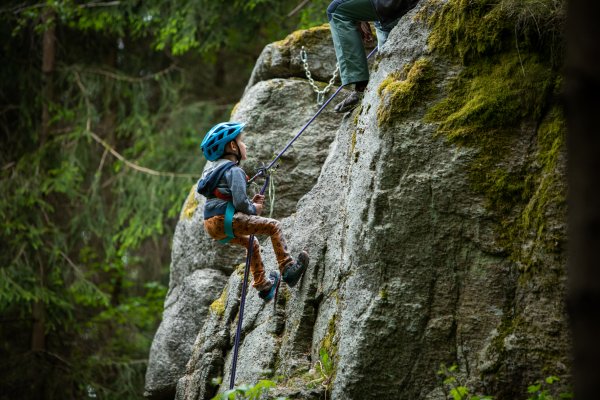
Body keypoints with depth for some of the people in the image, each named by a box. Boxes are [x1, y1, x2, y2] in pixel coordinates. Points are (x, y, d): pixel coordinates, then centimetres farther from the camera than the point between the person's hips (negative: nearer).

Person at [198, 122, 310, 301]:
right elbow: (239, 202, -20)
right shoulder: (234, 171, -9)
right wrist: (253, 209, 1)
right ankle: (288, 269, -10)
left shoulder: (217, 168, 22)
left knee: (253, 243, 30)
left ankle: (262, 285, 36)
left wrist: (251, 203, 16)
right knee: (273, 226, -5)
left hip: (211, 224, 10)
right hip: (224, 220, -10)